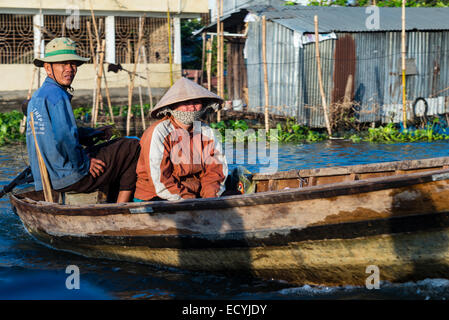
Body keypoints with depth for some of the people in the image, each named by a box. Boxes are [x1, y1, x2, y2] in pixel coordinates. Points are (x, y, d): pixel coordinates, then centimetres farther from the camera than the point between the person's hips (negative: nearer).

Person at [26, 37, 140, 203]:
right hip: (66, 178, -10)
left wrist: (94, 132, 21)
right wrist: (84, 163, -13)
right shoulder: (57, 96, -17)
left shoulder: (37, 96, 14)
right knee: (133, 148, -1)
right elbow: (64, 138, -28)